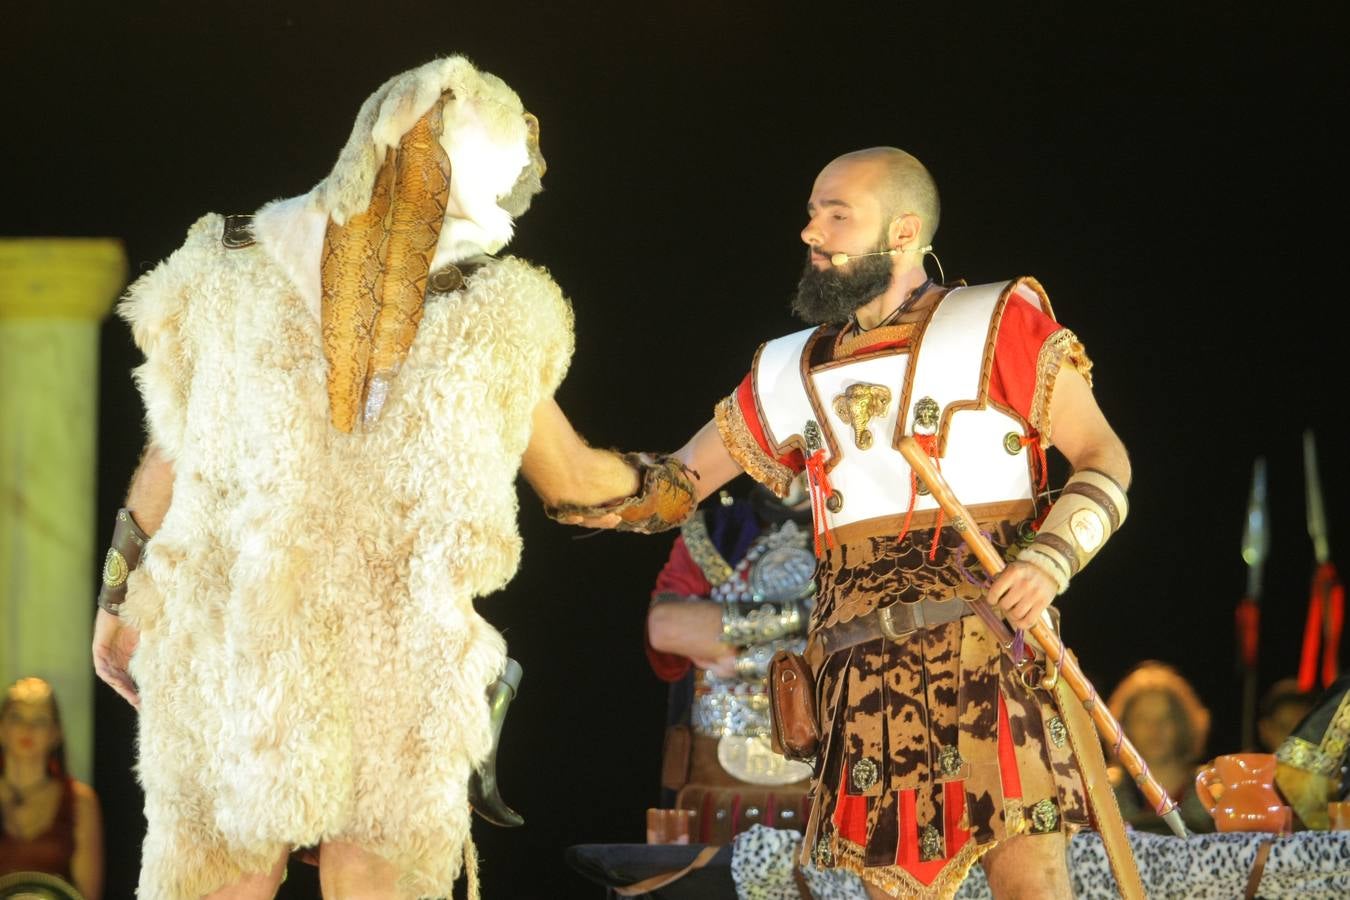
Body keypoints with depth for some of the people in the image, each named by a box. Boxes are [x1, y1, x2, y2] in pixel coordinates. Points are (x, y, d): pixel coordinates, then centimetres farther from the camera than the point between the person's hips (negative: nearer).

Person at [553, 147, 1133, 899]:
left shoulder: (996, 325, 3)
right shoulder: (792, 373, 17)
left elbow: (1104, 461, 4)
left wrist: (1050, 561, -13)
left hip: (988, 654, -5)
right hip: (866, 680, 5)